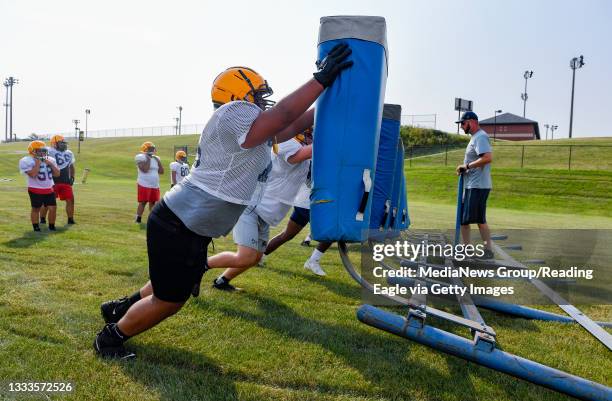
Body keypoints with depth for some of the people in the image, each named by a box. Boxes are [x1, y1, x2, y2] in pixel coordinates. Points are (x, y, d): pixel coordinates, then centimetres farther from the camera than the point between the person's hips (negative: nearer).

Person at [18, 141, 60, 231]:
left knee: (52, 208, 0)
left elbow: (57, 174, 2)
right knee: (36, 209, 5)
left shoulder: (50, 160, 7)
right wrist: (38, 162, -19)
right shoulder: (26, 161, -10)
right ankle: (36, 227, 18)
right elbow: (33, 174, -23)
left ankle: (52, 227, 15)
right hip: (36, 190, -4)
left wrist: (50, 163, -8)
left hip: (49, 190, 4)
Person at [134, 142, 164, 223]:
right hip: (144, 185, -6)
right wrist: (148, 159, -14)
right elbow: (145, 170, -21)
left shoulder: (156, 158, 13)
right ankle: (138, 219, 3)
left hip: (155, 185, 6)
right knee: (143, 202, -5)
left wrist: (158, 160, 2)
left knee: (153, 202, 9)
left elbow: (161, 171, 7)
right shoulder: (141, 157, -8)